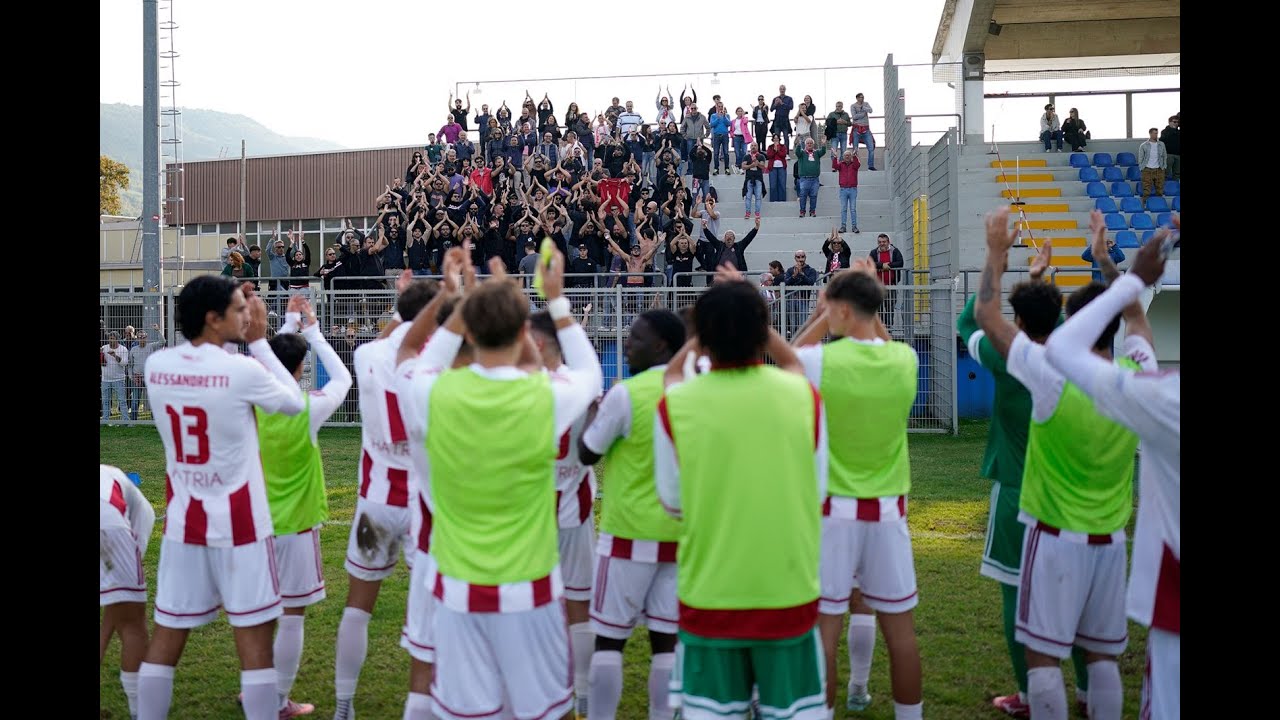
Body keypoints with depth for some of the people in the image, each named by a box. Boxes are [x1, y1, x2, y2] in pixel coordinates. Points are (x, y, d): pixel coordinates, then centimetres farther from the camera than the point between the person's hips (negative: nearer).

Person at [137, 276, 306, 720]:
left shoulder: (156, 366, -2)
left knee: (167, 635, 13)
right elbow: (295, 404, 2)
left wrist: (245, 342, 14)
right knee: (254, 637, 2)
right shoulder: (243, 370, -16)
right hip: (238, 523, -5)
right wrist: (259, 341, 4)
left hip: (183, 521, 5)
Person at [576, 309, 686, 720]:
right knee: (667, 639, 9)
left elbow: (587, 454, -3)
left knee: (609, 640, 5)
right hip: (680, 532, 5)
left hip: (629, 532, -5)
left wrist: (596, 410, 12)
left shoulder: (626, 393, -14)